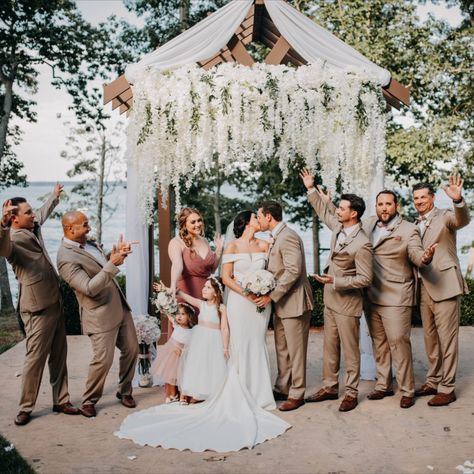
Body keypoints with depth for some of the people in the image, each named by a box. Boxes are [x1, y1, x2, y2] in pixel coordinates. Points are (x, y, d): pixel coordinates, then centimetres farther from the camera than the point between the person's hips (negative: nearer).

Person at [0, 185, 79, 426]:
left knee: (59, 355, 14)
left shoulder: (33, 229, 10)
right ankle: (25, 408, 12)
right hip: (37, 308, -9)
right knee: (35, 358, -2)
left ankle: (61, 401, 24)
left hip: (54, 303, 9)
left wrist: (54, 196, 48)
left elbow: (43, 213, 32)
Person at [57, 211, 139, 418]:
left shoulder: (88, 243, 5)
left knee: (131, 350, 13)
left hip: (120, 307, 9)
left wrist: (117, 253, 3)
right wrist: (112, 264, -29)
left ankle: (124, 391, 32)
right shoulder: (67, 259, -22)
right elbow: (90, 288, -27)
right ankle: (89, 401, 19)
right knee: (103, 359, -3)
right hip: (101, 315, -9)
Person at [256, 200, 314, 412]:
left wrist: (271, 296, -21)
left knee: (295, 350, 1)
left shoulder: (288, 237, -17)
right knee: (282, 349, 17)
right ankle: (282, 389, 28)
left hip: (294, 302, -10)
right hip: (280, 303, 10)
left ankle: (297, 394, 12)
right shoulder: (276, 238, 13)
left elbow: (293, 271, -24)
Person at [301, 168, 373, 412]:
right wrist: (311, 189, 20)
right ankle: (330, 387, 27)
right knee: (329, 346, 15)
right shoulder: (338, 227, 1)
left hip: (347, 303, -8)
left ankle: (351, 393, 17)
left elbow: (365, 278, -22)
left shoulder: (362, 244, -23)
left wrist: (336, 281, -25)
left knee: (350, 349, 4)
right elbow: (323, 211, 21)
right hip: (330, 299, 8)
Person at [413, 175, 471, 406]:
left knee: (447, 339, -2)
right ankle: (433, 382, 26)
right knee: (430, 339, 15)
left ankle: (447, 388, 5)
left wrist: (458, 200, -45)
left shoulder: (444, 216, -4)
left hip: (444, 287, -7)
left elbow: (463, 220, -26)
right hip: (424, 289, 7)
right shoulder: (416, 225, 15)